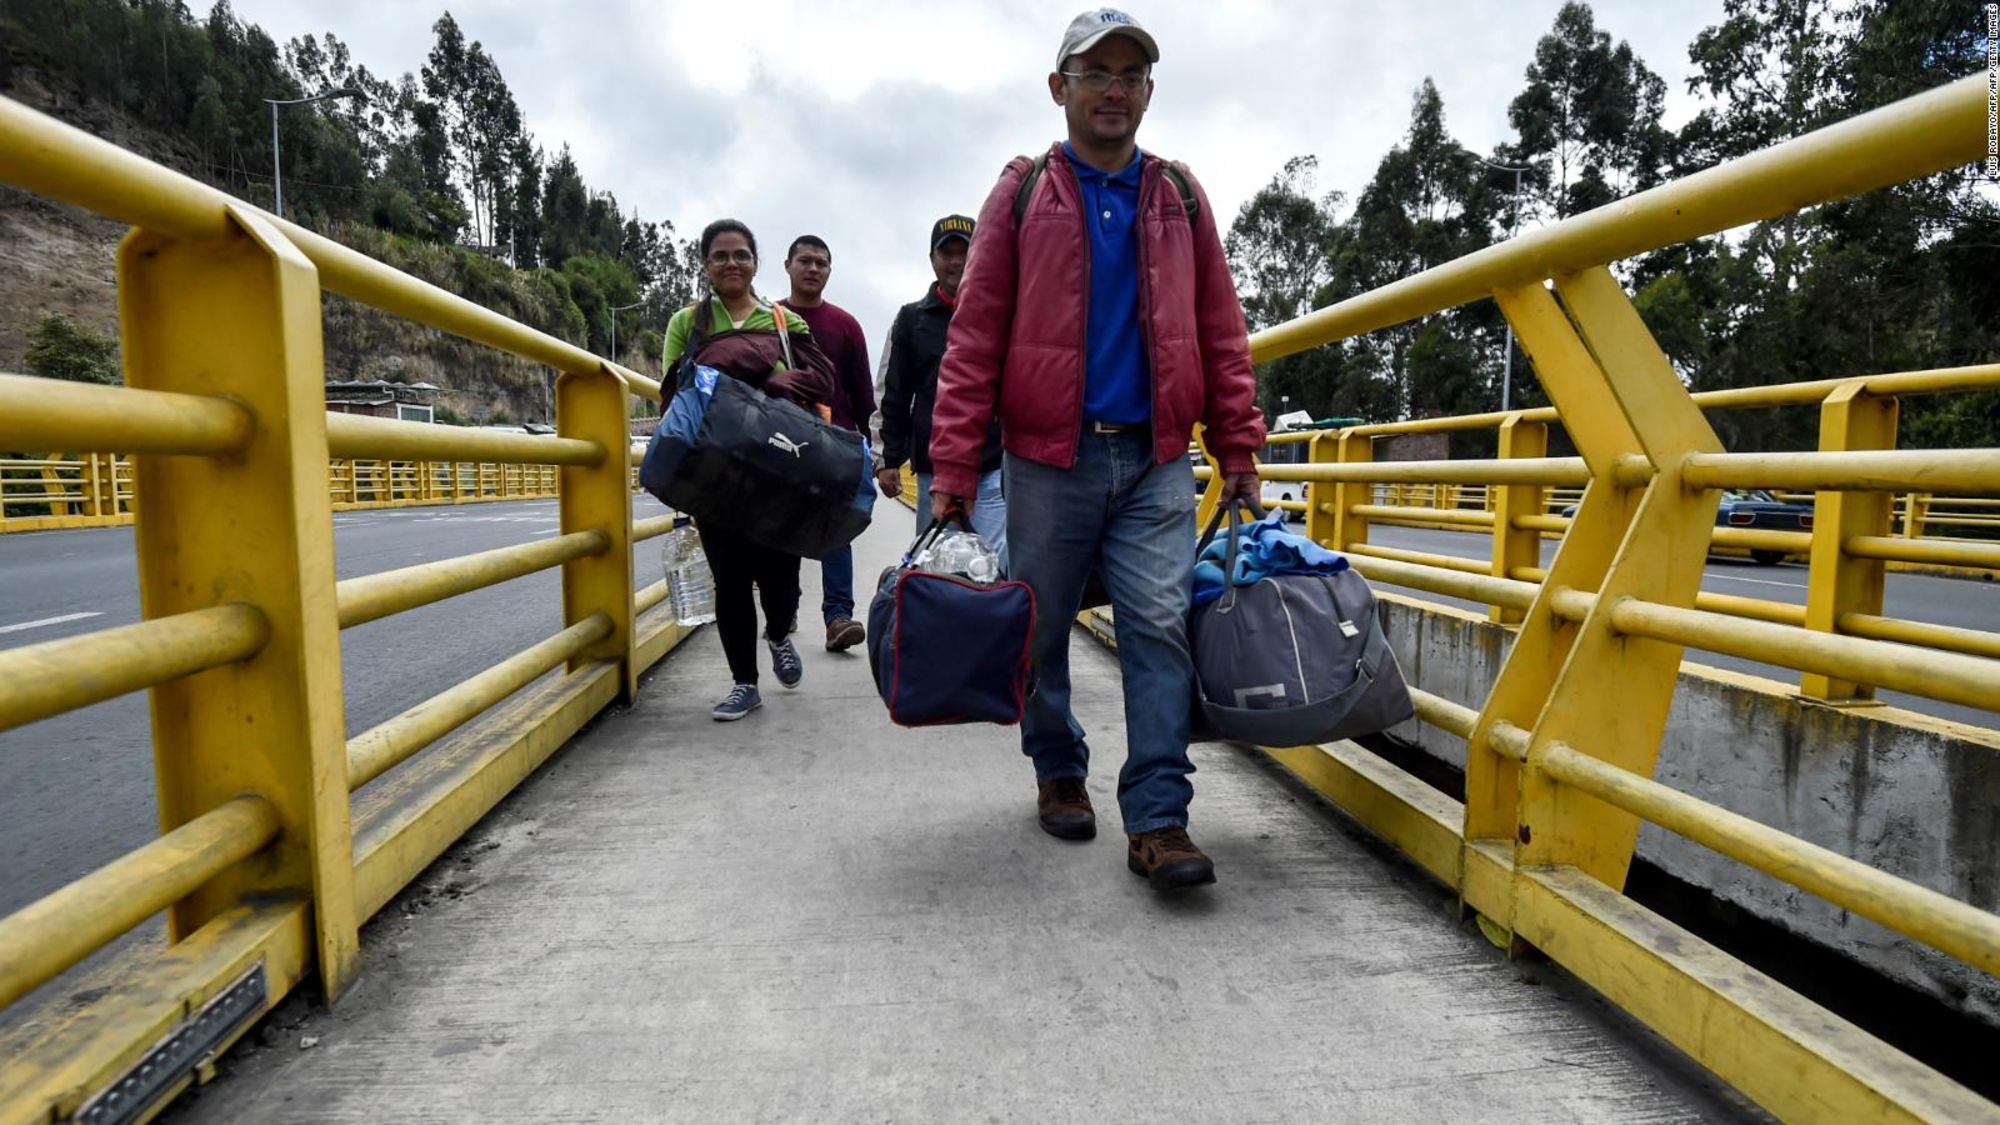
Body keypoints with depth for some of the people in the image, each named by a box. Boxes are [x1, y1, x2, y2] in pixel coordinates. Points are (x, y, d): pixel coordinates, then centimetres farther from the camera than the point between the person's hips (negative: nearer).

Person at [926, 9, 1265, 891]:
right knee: (1042, 630, 9)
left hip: (1156, 461, 2)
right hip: (1049, 458, -1)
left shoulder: (1180, 197, 11)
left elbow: (1220, 331, 11)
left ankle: (1157, 821, -2)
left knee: (1160, 627, -7)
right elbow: (975, 335, -2)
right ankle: (1058, 773, 31)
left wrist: (1239, 448, 4)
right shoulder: (1022, 192, 3)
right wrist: (952, 467, -9)